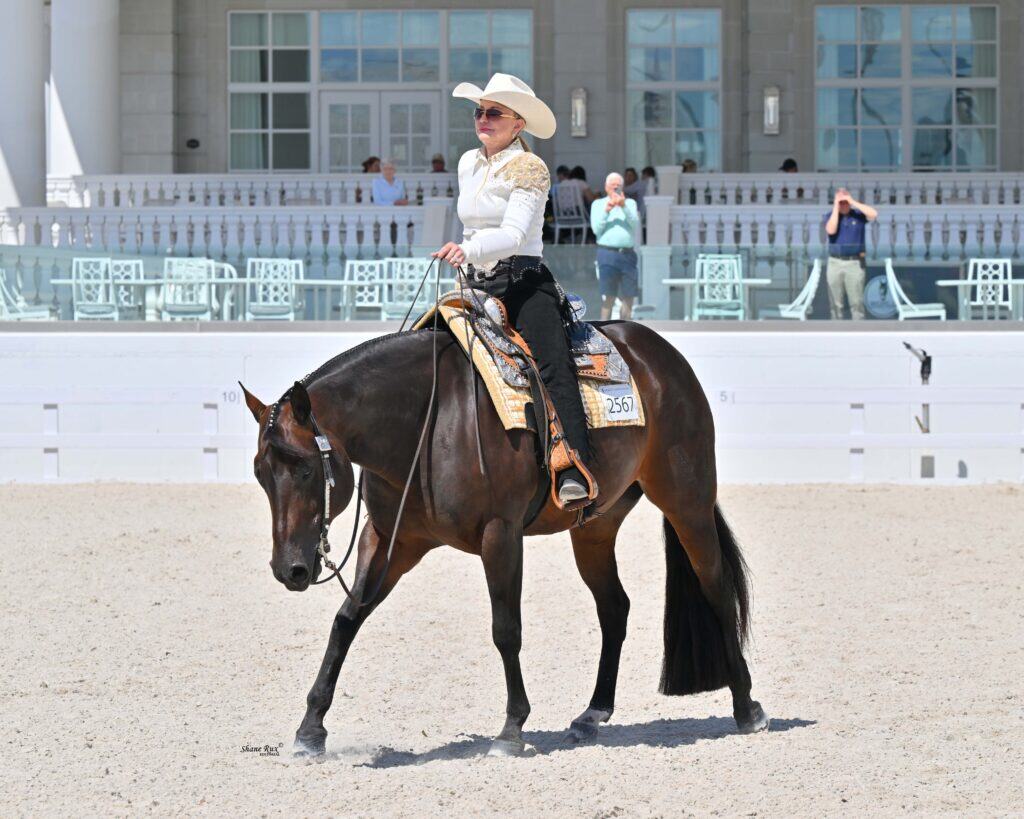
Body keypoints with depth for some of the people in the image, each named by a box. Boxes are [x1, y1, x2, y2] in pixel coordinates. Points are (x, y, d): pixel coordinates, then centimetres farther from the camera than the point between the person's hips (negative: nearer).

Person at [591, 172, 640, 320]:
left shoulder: (630, 203, 15)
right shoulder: (598, 204, 13)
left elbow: (635, 223, -2)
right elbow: (596, 229, 2)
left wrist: (624, 207, -17)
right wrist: (606, 211, -10)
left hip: (628, 254, 2)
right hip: (607, 252, -2)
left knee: (628, 297, 2)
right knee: (608, 297, -6)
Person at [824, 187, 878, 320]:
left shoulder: (858, 214, 2)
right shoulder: (830, 216, 3)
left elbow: (874, 214, -18)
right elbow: (831, 230, -17)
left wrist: (854, 202, -17)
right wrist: (836, 208, -13)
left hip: (855, 264, -1)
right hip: (835, 263, 1)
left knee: (857, 302, -4)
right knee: (835, 303, 3)